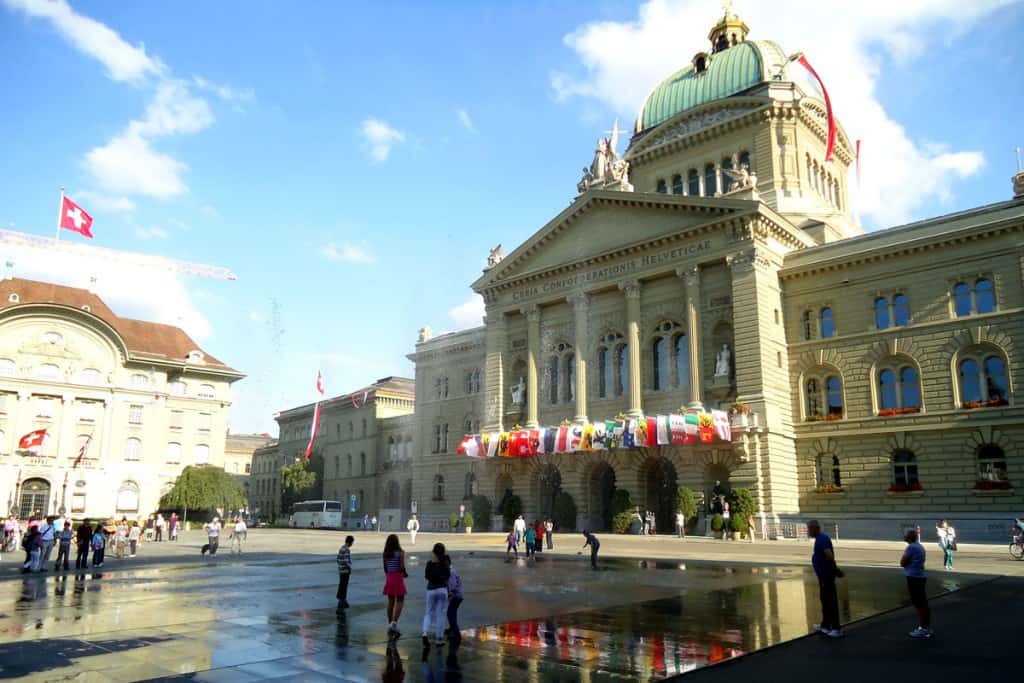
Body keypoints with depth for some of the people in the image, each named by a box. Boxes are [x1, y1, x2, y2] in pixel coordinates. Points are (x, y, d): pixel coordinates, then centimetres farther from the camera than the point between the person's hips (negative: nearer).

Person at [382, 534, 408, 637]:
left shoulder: (386, 553, 3)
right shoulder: (400, 552, -11)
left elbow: (385, 567, 4)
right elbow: (402, 566, -16)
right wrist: (405, 574, 2)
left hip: (389, 577, 5)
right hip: (398, 577, -5)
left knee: (391, 601, 13)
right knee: (400, 601, 4)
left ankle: (390, 624, 18)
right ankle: (394, 622, -9)